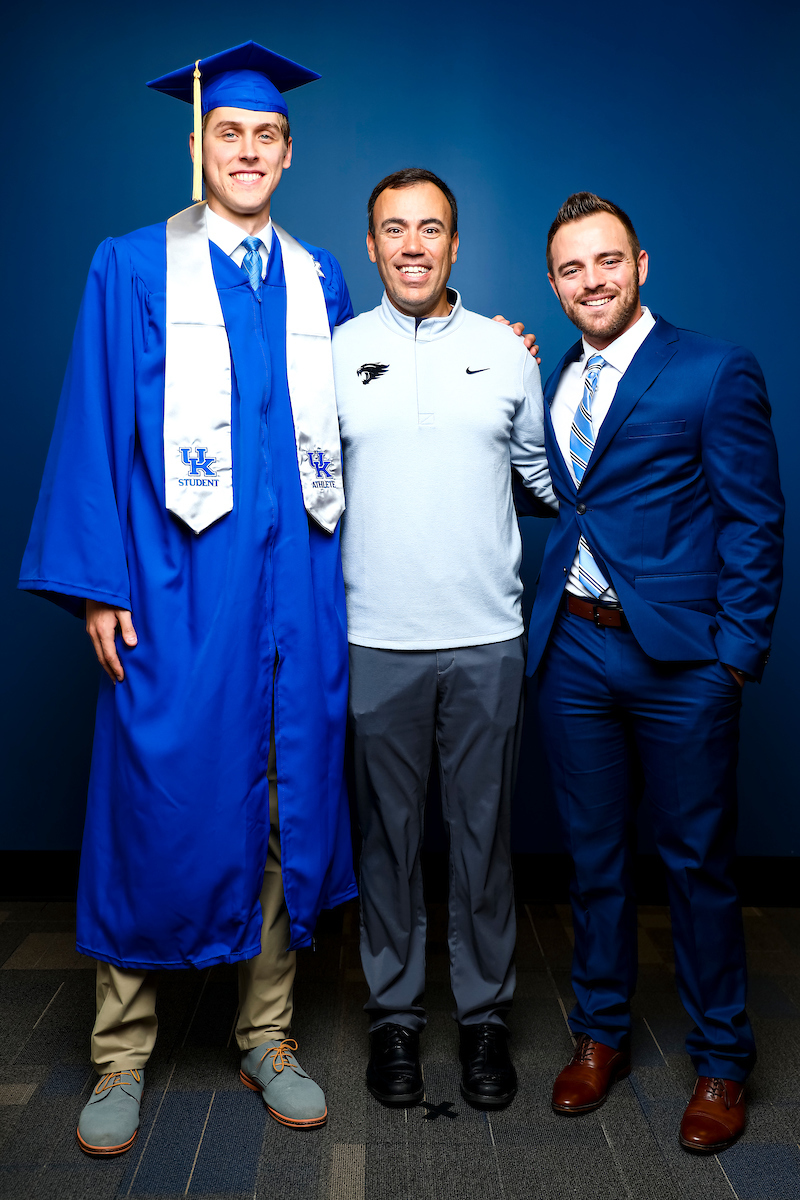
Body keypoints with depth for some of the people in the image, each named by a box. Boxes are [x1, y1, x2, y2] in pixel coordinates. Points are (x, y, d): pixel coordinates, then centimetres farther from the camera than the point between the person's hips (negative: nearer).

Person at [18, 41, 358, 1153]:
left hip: (297, 585, 3)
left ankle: (267, 1035, 25)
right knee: (157, 807, 1)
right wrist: (98, 585, -8)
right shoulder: (133, 267, 5)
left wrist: (337, 576, 7)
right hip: (175, 588, -3)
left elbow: (339, 437, 14)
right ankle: (122, 1055, 20)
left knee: (289, 803, 8)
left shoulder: (319, 282, 14)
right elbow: (95, 430, 0)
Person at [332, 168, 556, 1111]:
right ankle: (394, 1013, 26)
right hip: (377, 638, 0)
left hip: (487, 635, 1)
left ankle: (484, 1014, 26)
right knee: (388, 831, 9)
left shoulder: (504, 350, 6)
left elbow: (544, 473, 16)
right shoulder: (335, 353, 4)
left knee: (483, 831, 9)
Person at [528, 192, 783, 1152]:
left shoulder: (715, 372, -3)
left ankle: (720, 1061, 26)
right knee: (593, 855, 15)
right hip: (573, 650, 5)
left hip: (678, 657, -4)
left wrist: (738, 653, -10)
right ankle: (600, 1033, 34)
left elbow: (755, 523, -6)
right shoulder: (549, 382, 12)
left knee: (696, 861, 7)